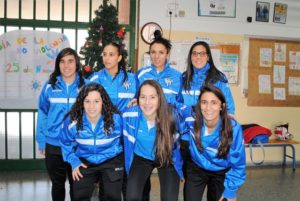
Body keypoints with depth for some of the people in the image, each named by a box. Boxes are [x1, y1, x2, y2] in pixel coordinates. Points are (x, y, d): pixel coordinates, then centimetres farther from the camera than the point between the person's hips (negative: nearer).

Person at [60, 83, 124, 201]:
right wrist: (73, 162, -3)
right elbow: (66, 143, 3)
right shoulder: (72, 120, -17)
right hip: (84, 162, 1)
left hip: (112, 161, -1)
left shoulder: (116, 118, -20)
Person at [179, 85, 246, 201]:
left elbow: (238, 165, -16)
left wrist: (230, 191, -12)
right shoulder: (192, 119, -26)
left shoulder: (233, 128, -28)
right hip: (196, 169, 1)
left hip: (221, 173, 0)